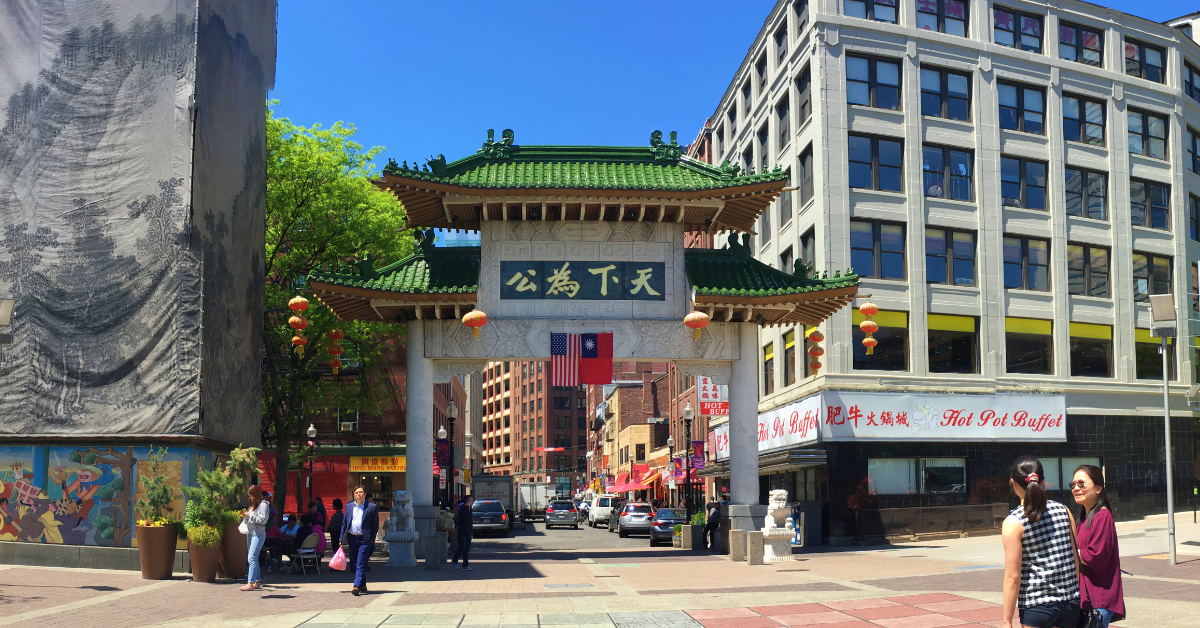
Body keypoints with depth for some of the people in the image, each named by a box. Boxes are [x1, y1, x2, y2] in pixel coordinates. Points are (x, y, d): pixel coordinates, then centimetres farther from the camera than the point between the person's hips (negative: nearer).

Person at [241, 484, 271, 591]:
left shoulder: (263, 505, -8)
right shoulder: (253, 505, 17)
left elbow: (263, 519, -16)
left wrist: (250, 516, -16)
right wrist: (245, 517, 4)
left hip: (258, 535, -9)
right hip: (250, 533, 9)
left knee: (252, 559, -15)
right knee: (254, 559, 10)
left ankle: (250, 583, -19)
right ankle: (257, 582, 15)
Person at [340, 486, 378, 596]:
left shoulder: (371, 507, 1)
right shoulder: (349, 506, 13)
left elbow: (375, 525, 0)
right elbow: (344, 523, 14)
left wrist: (371, 540, -8)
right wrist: (342, 539, 7)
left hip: (364, 539, -5)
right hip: (352, 538, 5)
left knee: (360, 564, -12)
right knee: (354, 565, 10)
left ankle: (357, 586, -16)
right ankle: (363, 586, 23)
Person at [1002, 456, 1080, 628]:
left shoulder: (1013, 523, -10)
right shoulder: (1063, 511, 4)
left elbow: (1013, 577, -12)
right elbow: (1076, 559, 8)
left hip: (1038, 605, -5)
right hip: (1070, 602, 5)